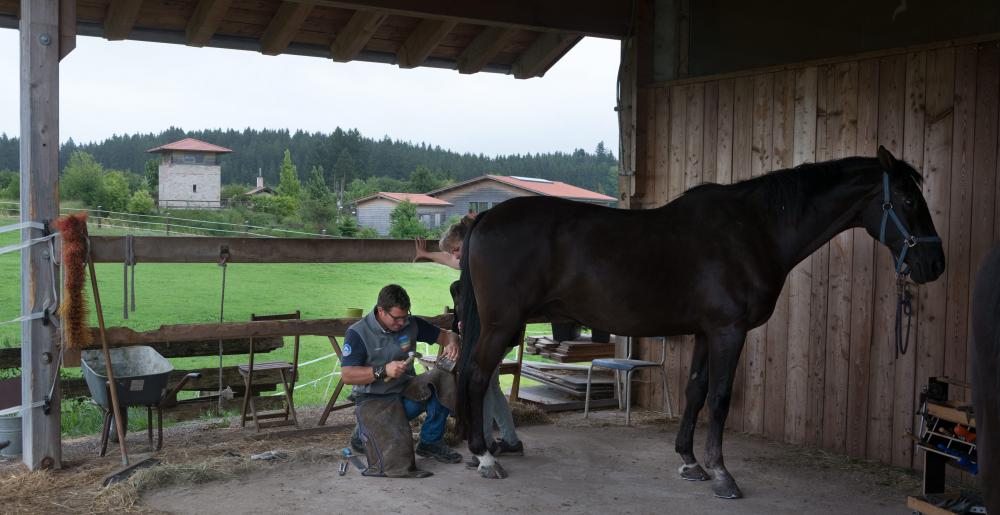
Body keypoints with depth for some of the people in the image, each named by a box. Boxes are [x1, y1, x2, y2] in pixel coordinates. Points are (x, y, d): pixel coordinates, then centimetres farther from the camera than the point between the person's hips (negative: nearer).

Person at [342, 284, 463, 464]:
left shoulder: (411, 324, 2)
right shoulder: (357, 333, -10)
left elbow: (445, 335, 10)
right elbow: (347, 375, -16)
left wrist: (452, 343, -15)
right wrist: (383, 371, -27)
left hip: (405, 390, 4)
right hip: (373, 398, -4)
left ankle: (430, 442, -4)